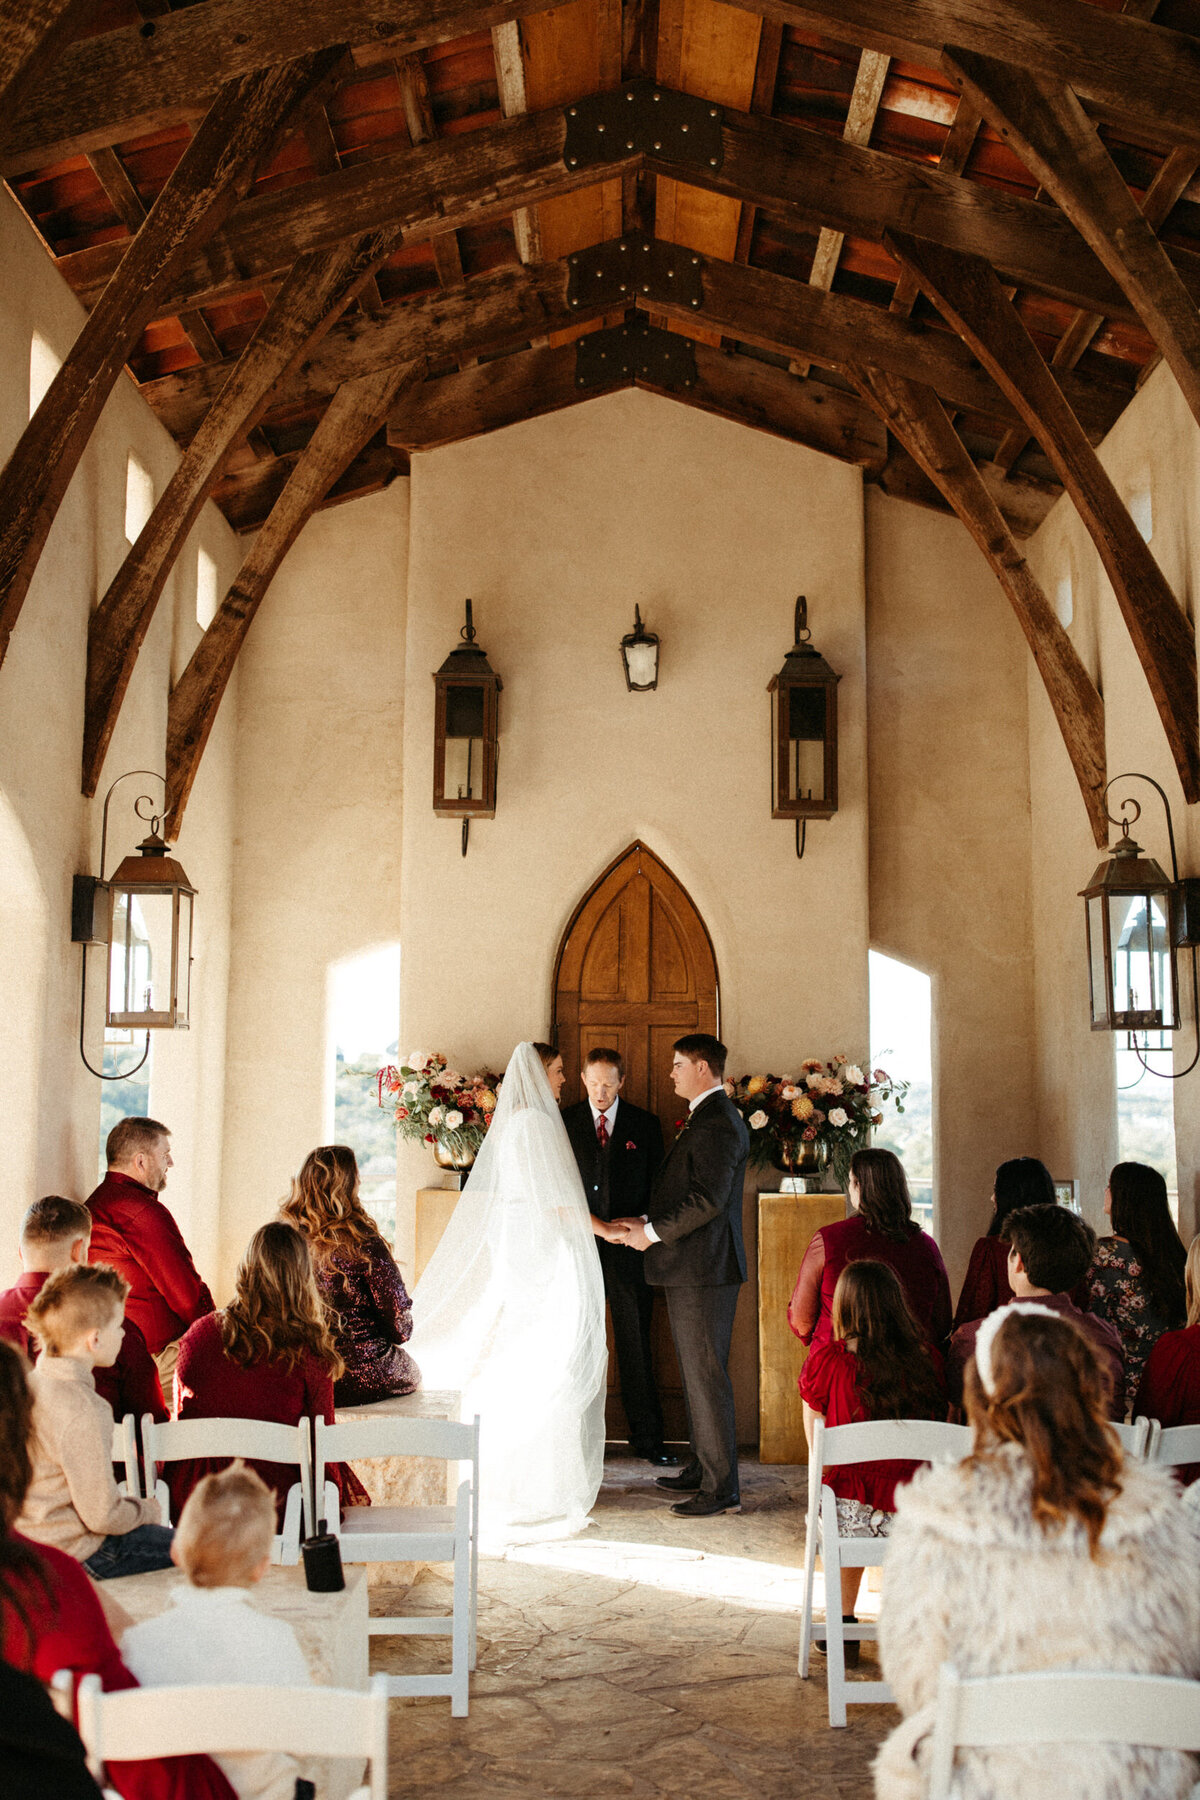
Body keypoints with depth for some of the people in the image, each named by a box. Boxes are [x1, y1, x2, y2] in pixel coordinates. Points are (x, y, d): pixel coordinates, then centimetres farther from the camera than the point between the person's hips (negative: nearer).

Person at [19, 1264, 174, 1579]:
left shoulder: (30, 1382, 0)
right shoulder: (83, 1411, -27)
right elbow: (102, 1515, -23)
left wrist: (128, 1503, 13)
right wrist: (145, 1511, -4)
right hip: (78, 1558, -9)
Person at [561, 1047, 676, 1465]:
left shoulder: (645, 1125, 7)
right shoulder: (564, 1123, 4)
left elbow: (658, 1185, 10)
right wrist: (600, 1227, -8)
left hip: (630, 1250, 1)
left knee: (637, 1347, 5)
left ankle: (647, 1438, 14)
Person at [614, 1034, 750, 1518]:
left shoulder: (717, 1123, -17)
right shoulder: (708, 1118, 17)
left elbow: (707, 1200, -24)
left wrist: (653, 1232, -14)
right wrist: (648, 1222, 12)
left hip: (703, 1268, -11)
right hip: (693, 1267, 11)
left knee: (706, 1376, -6)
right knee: (696, 1374, 17)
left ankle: (721, 1488, 0)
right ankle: (701, 1469, 27)